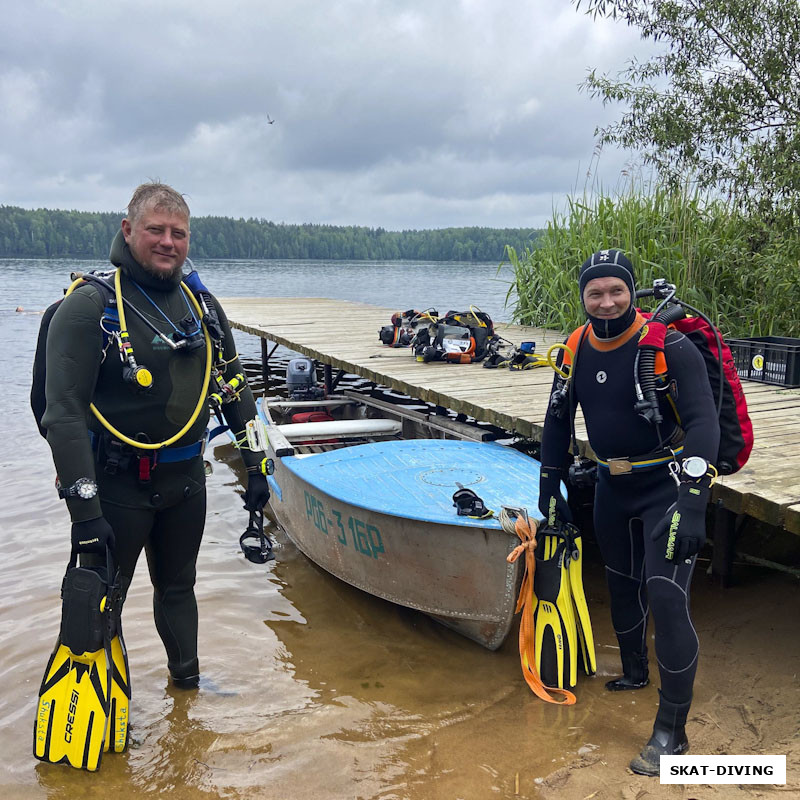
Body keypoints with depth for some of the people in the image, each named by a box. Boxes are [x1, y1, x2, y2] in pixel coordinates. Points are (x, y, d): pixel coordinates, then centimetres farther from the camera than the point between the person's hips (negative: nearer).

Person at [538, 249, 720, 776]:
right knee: (622, 583, 19)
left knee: (666, 598, -13)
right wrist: (551, 487, 9)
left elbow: (703, 421, -24)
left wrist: (692, 502, -34)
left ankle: (672, 732, 0)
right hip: (612, 486, 6)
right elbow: (560, 417, 8)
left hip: (667, 486, -6)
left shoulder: (669, 346, -20)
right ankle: (634, 673, 44)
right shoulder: (578, 348, -3)